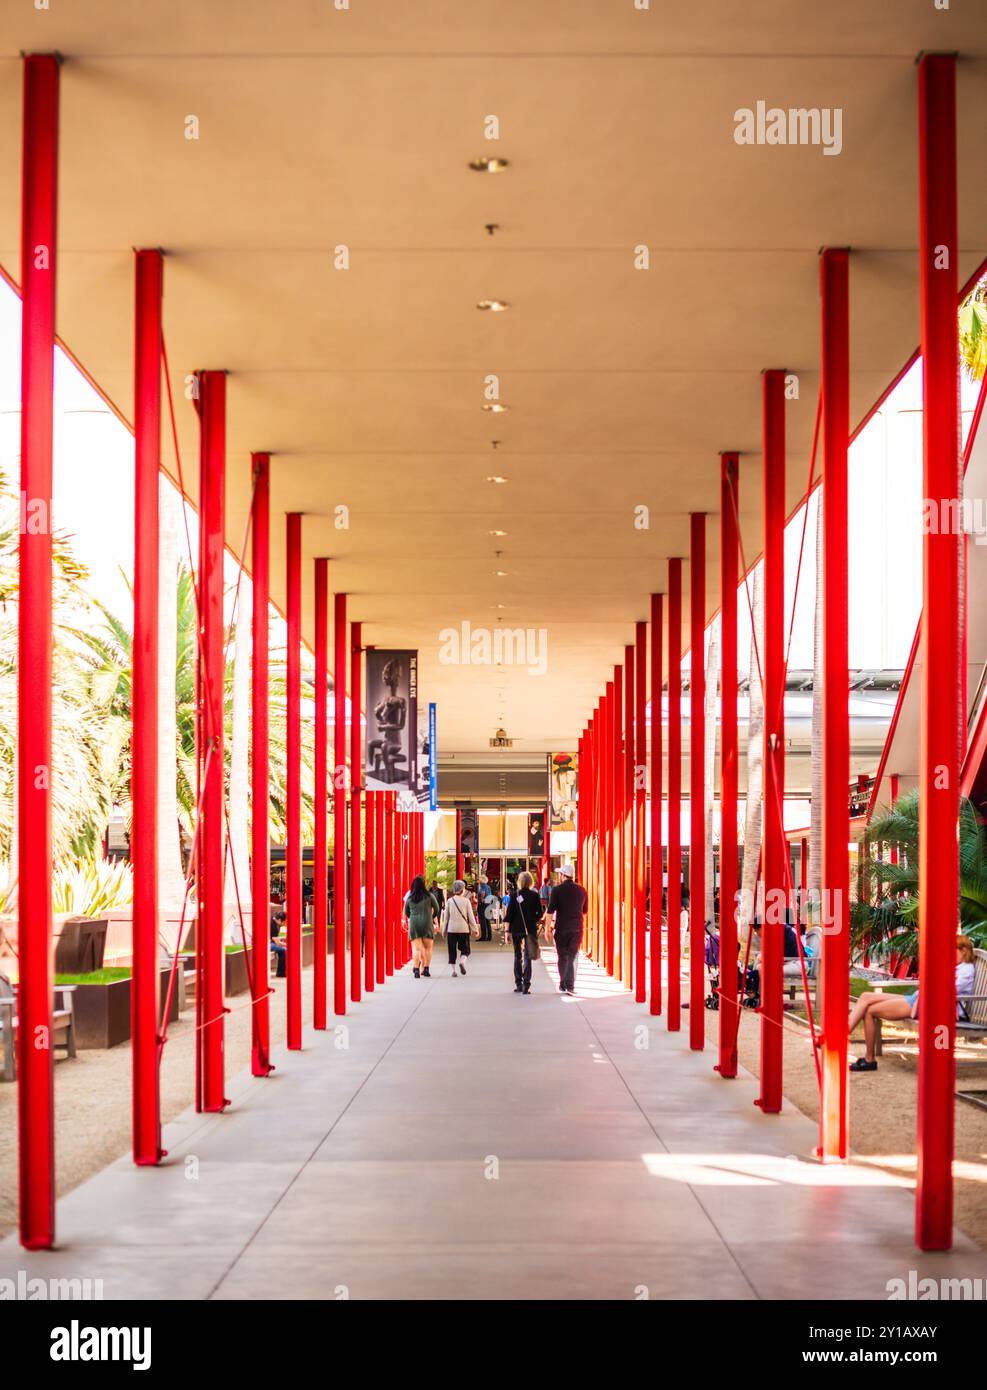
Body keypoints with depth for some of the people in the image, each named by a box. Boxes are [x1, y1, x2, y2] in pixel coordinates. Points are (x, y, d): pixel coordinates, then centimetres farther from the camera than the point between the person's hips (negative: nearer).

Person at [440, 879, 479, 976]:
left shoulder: (449, 901, 2)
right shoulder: (466, 901, -2)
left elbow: (446, 917, 4)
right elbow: (471, 917, -2)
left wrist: (444, 931, 12)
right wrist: (475, 929, 6)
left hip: (451, 929, 1)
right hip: (463, 929, -1)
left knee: (452, 951, 7)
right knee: (465, 949, 10)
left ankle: (453, 970, -1)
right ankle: (462, 961, -17)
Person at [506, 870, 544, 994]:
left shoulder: (515, 896, -2)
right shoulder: (534, 896, -4)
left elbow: (509, 915, -3)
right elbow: (539, 914, -3)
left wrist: (507, 931, 2)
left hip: (516, 929, 1)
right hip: (530, 929, -1)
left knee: (517, 956, 14)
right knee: (527, 956, 1)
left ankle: (518, 984, 15)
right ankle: (526, 985, -8)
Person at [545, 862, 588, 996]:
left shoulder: (557, 890, -7)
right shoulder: (581, 890, 4)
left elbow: (550, 911, -9)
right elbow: (584, 911, 14)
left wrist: (549, 928, -3)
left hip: (561, 928, -2)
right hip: (577, 928, 2)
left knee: (562, 957, 10)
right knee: (572, 957, 5)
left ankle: (563, 985, 12)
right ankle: (570, 986, -4)